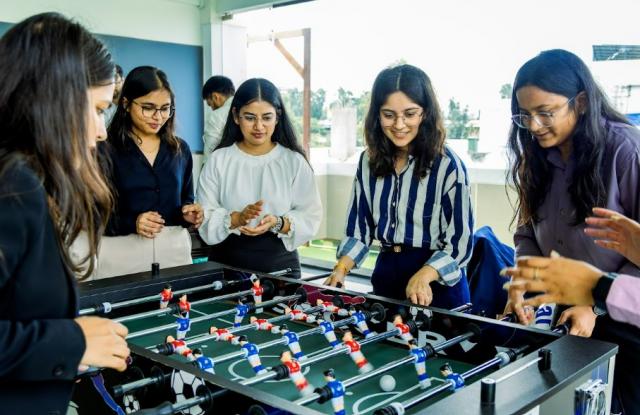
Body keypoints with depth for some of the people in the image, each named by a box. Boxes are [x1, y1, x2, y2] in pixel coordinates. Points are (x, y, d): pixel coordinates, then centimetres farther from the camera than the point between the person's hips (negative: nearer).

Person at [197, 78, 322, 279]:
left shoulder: (294, 161, -1)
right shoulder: (218, 160, -1)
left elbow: (310, 217, -5)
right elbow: (205, 218, -6)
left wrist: (278, 223, -23)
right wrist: (237, 218, -25)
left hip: (280, 265, 0)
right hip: (226, 265, 0)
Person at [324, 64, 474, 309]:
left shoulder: (448, 165, -14)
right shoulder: (369, 161, 1)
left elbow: (460, 242, -14)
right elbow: (359, 229, 5)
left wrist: (423, 277, -30)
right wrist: (340, 270, -11)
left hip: (438, 285, -5)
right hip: (386, 277, 5)